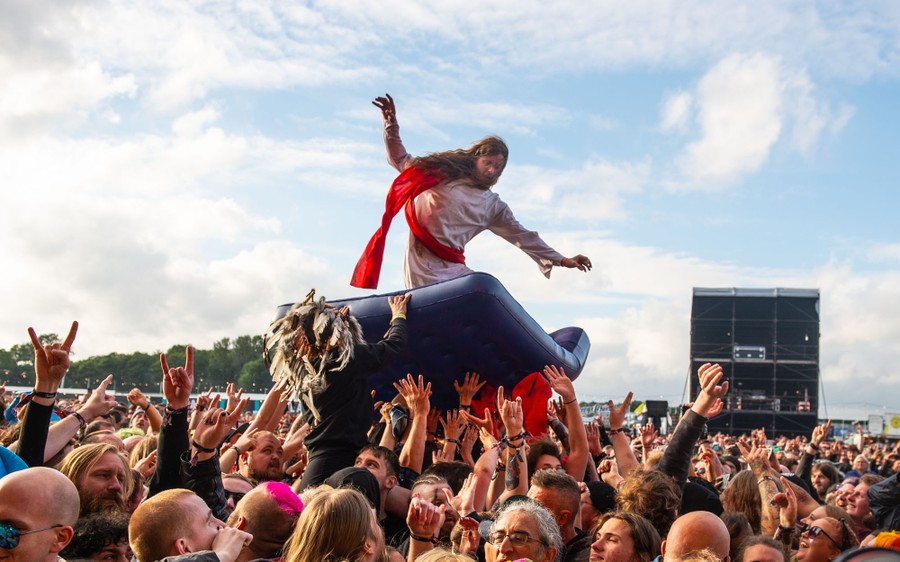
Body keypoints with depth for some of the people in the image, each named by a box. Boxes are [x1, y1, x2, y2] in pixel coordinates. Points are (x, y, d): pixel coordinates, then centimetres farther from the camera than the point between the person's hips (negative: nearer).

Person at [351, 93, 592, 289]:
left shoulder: (493, 206, 17)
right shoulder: (444, 173, 9)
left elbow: (522, 236, 20)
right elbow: (402, 162, 17)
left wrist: (562, 260, 17)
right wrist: (391, 126, 4)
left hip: (453, 268, 4)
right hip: (422, 263, -4)